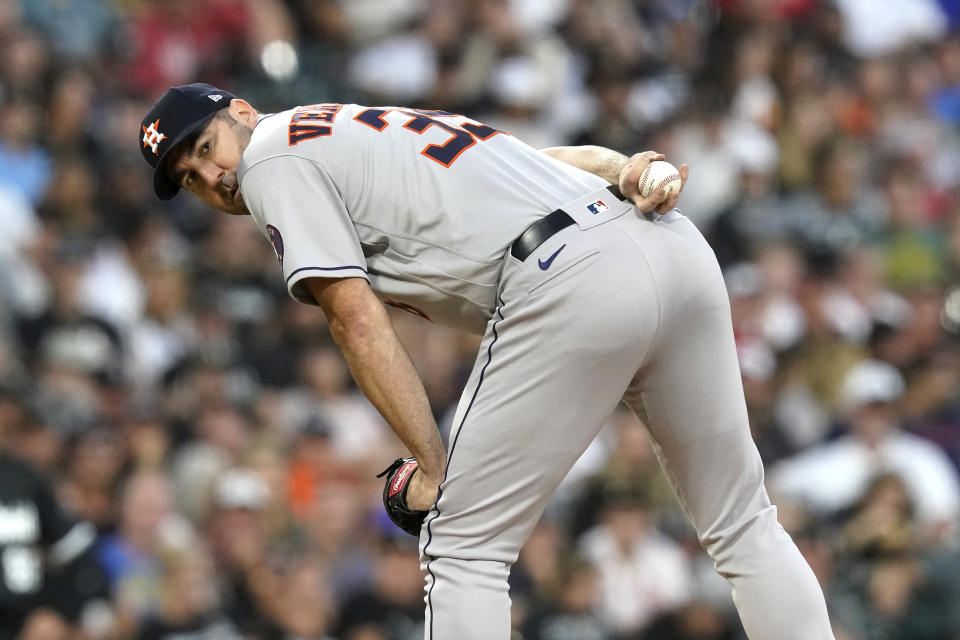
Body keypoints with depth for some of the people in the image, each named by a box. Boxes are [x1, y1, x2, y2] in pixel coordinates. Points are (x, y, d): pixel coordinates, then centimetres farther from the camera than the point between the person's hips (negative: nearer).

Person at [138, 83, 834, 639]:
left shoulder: (273, 152, 9)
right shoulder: (375, 127, 34)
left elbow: (359, 321, -1)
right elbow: (569, 160, 23)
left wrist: (434, 465, -1)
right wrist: (630, 173, 4)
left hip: (569, 278, -8)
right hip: (678, 247, 8)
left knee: (463, 547, 4)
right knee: (743, 524, 18)